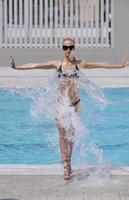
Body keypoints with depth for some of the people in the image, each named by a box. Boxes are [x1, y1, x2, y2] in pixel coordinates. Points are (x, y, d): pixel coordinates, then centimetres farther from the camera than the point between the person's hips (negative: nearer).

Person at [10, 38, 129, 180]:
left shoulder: (80, 64, 1)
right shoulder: (57, 64, 0)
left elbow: (102, 65, 3)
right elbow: (36, 65, -7)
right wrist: (16, 67, -15)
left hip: (74, 102, 1)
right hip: (61, 102, -1)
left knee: (71, 134, 6)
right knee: (62, 133, -7)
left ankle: (68, 164, 20)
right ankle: (66, 167, -6)